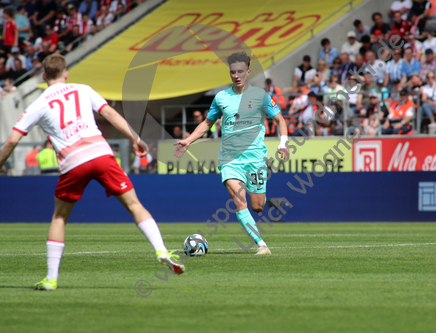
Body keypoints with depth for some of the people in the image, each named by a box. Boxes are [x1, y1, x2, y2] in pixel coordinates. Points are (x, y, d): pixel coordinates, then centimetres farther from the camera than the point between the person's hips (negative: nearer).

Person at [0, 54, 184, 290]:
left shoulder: (39, 105, 14)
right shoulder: (82, 90, 18)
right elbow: (110, 114, 8)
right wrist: (135, 139, 12)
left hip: (72, 162, 0)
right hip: (100, 153, 0)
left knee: (59, 217, 18)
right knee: (133, 204, 6)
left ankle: (51, 278, 13)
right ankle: (161, 251, -11)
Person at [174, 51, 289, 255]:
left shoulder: (260, 95, 3)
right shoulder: (221, 97, 10)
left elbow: (279, 119, 10)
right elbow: (207, 123, 24)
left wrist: (283, 142, -7)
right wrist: (188, 141, 14)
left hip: (254, 156, -1)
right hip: (229, 159, 1)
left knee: (257, 207, 0)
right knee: (239, 203, -19)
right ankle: (261, 244, -18)